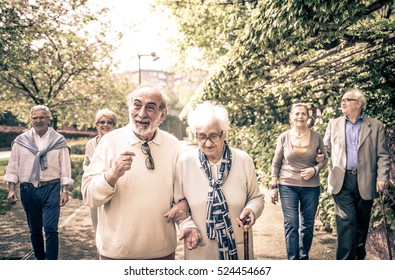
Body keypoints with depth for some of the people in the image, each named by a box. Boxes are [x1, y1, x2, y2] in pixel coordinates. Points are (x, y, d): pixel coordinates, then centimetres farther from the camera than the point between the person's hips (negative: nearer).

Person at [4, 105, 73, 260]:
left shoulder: (59, 141, 1)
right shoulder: (21, 141, 5)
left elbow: (65, 167, 1)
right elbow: (13, 166, 7)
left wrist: (64, 191, -3)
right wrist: (11, 189, 0)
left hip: (51, 189, -2)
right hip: (28, 189, 2)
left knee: (50, 228, -9)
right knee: (34, 229, 12)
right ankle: (40, 260, 31)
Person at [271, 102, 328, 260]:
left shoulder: (316, 137, -1)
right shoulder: (284, 137, -2)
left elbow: (324, 159, 9)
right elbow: (276, 164, 4)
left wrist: (314, 170, -11)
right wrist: (274, 186, 1)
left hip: (311, 186, 1)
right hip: (288, 186, -1)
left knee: (308, 225, 9)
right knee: (291, 224, -5)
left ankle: (304, 257, 28)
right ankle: (293, 259, 6)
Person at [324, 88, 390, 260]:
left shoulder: (375, 126, 5)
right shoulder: (334, 124, 11)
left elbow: (383, 155, 3)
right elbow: (325, 149, 13)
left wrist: (382, 178, -9)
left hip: (365, 182, 0)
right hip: (341, 181, 0)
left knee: (362, 223, 11)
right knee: (347, 222, -8)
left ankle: (359, 257, 27)